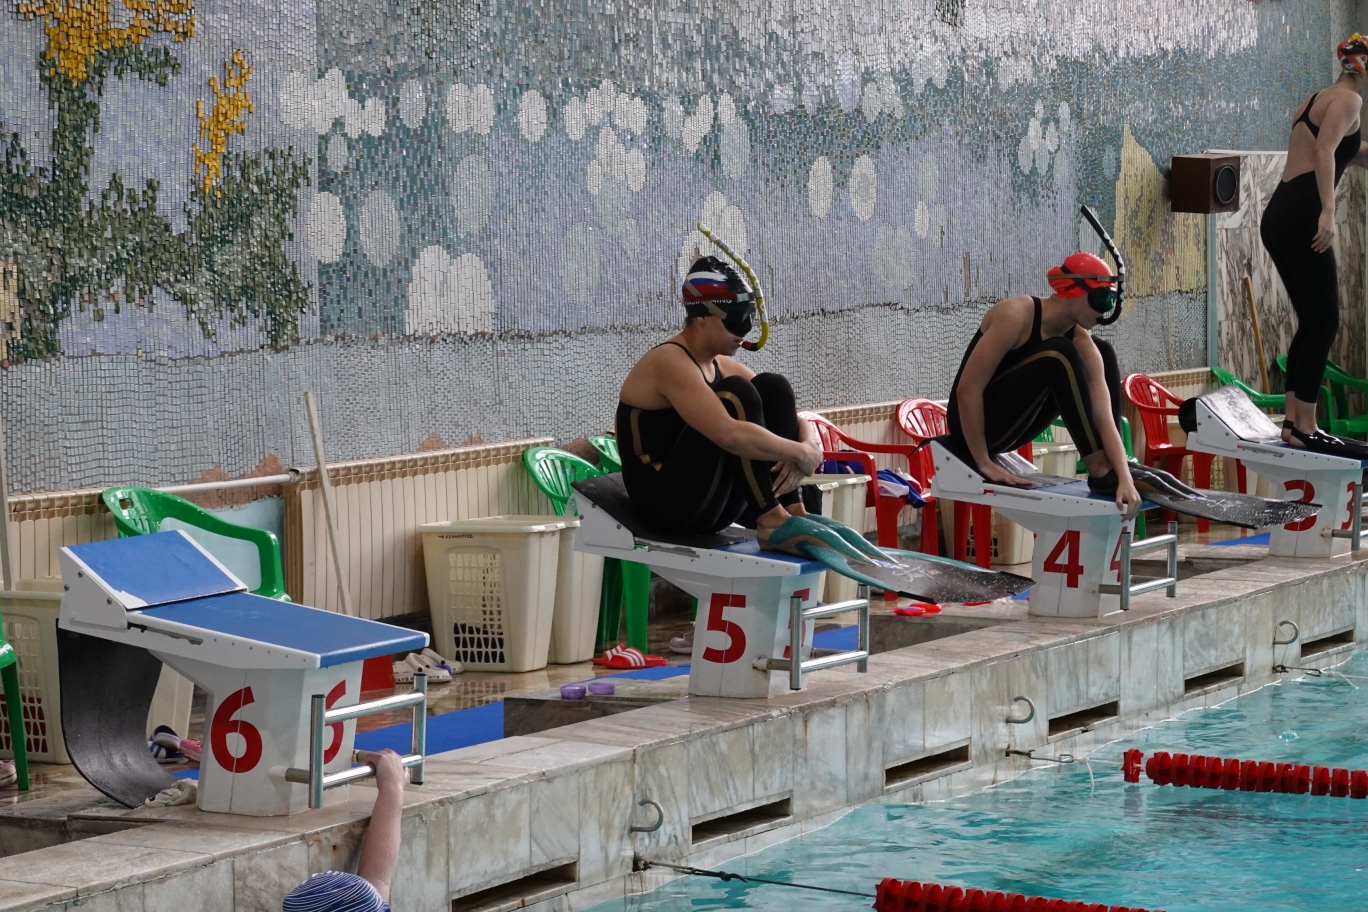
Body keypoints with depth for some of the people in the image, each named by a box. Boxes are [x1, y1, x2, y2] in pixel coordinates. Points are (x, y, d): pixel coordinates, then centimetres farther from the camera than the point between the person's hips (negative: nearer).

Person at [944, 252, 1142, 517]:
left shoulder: (1081, 341, -5)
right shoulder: (1016, 315, -23)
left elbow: (1104, 417, -13)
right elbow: (967, 390, -25)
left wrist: (1125, 478, -27)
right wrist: (983, 463, -23)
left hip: (1014, 426, 7)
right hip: (976, 423, -7)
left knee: (1102, 353, 3)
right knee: (1059, 357, -27)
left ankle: (1114, 471, -4)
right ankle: (1101, 471, -24)